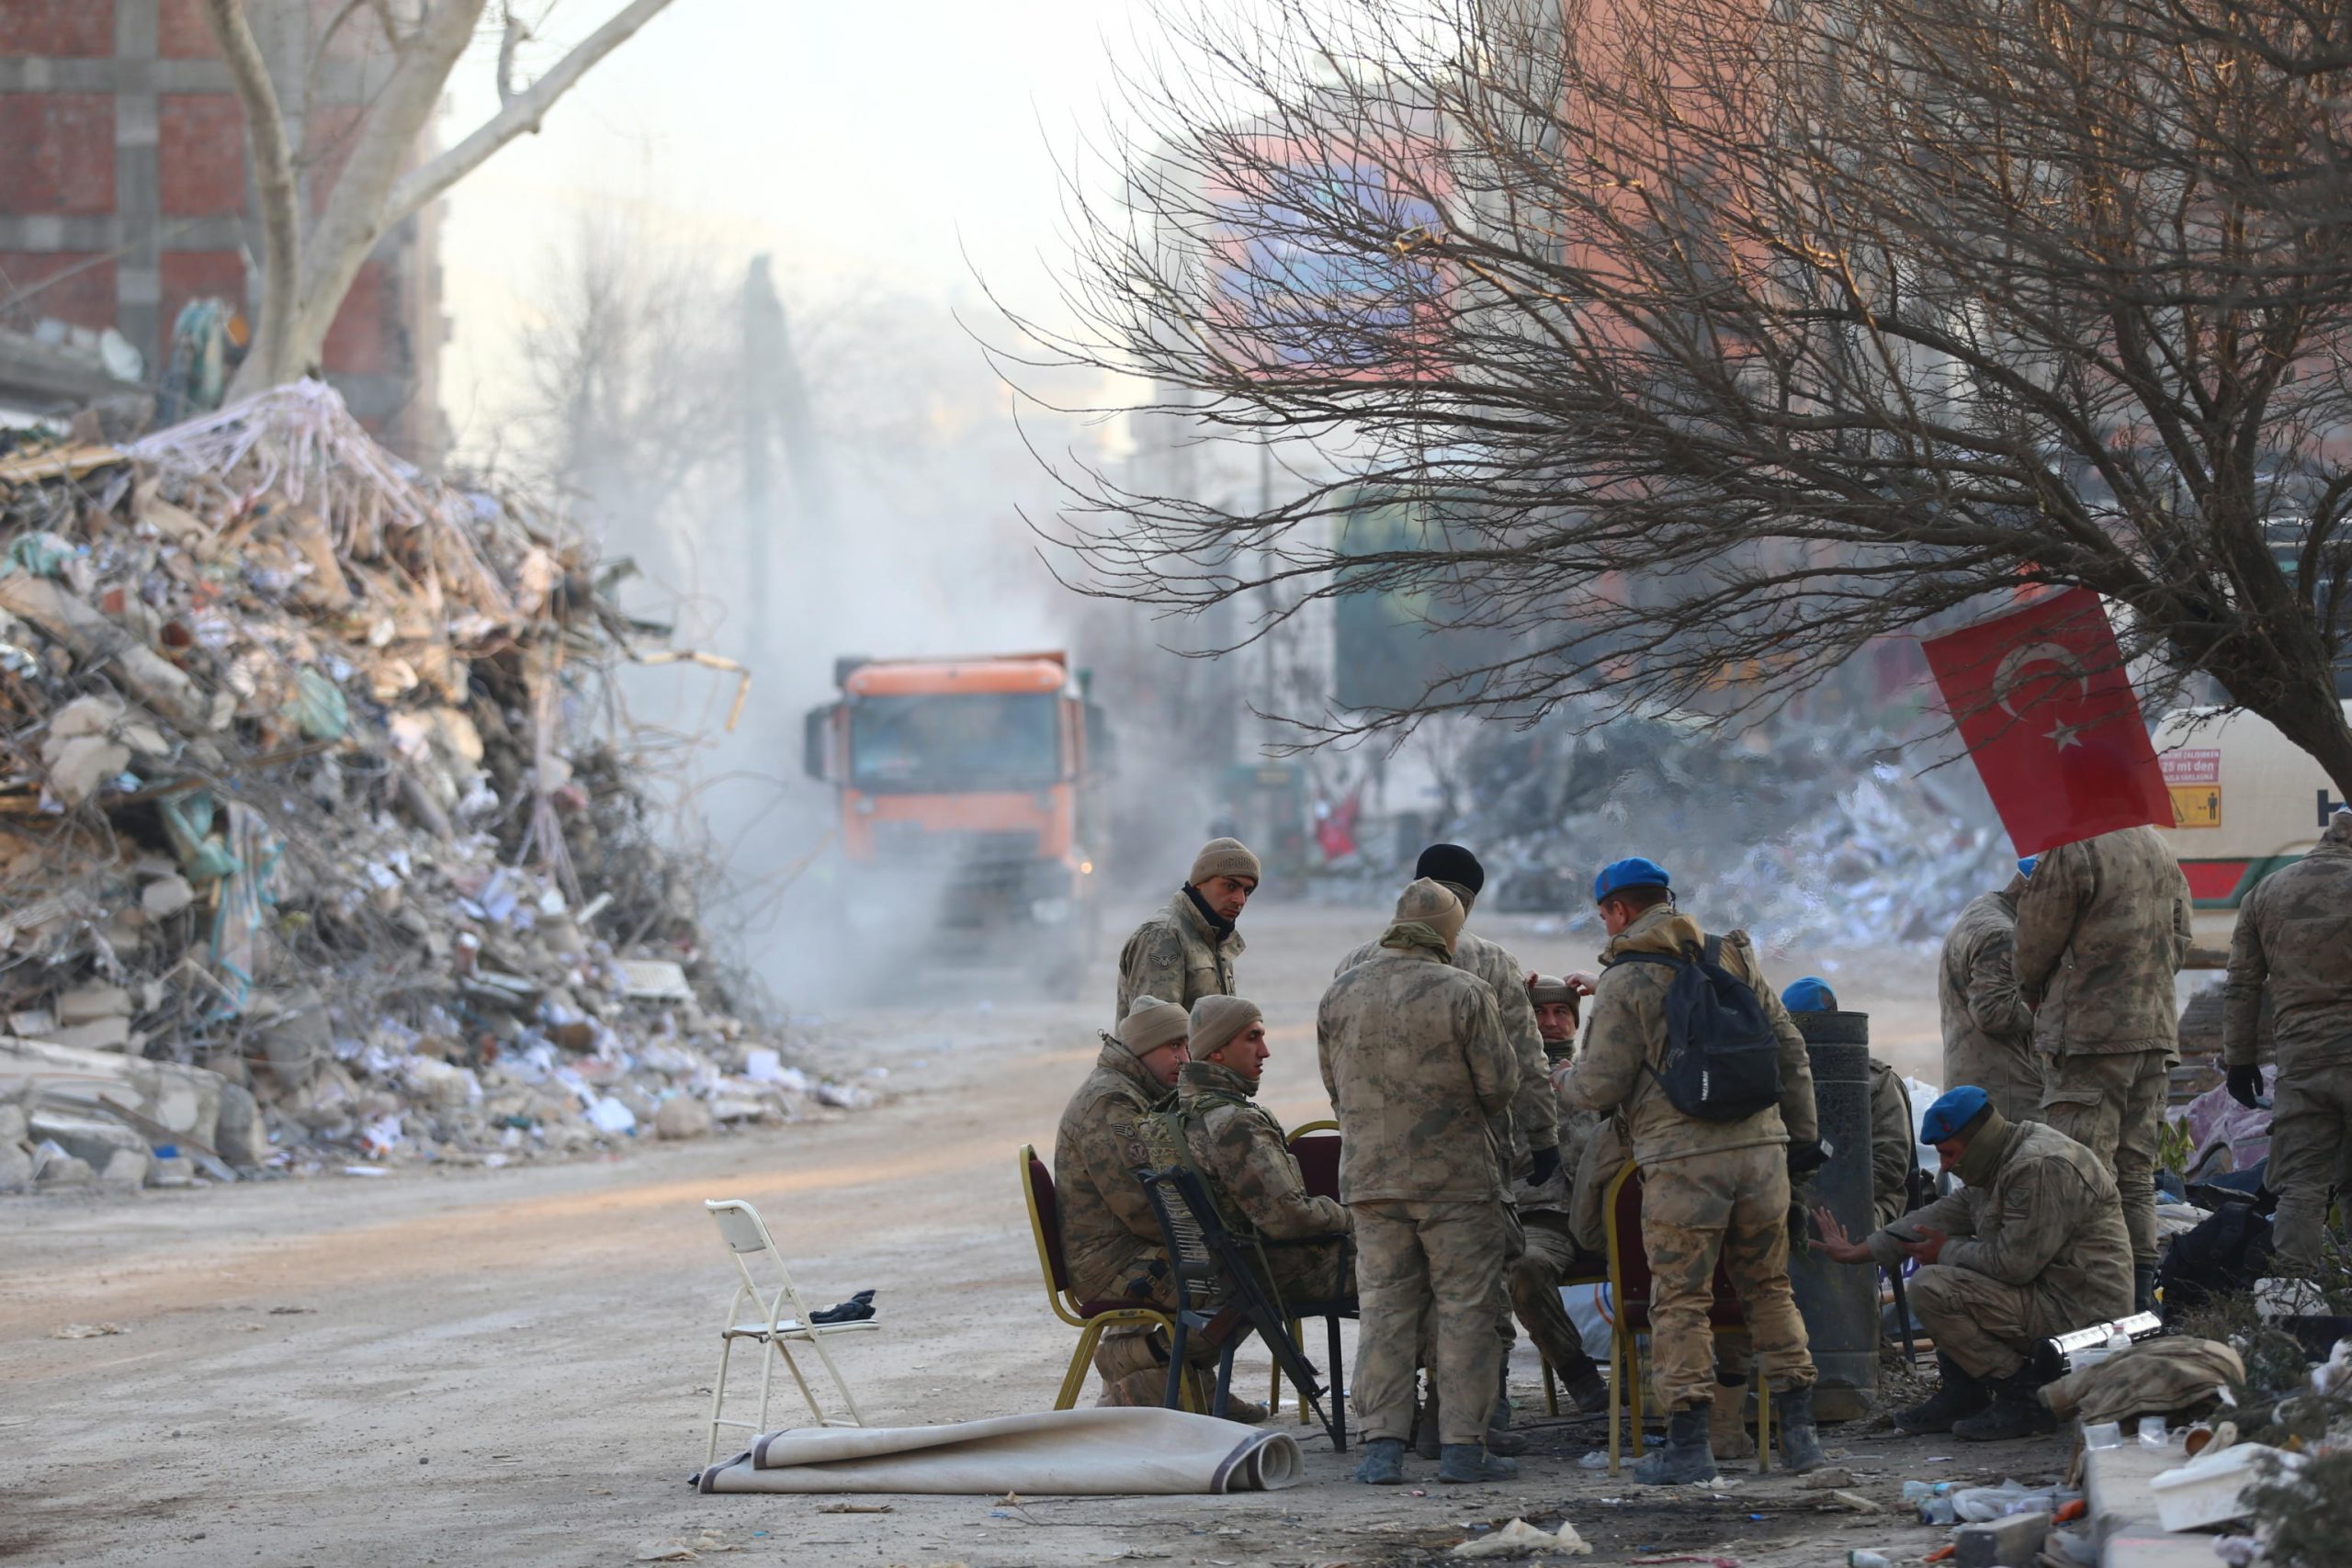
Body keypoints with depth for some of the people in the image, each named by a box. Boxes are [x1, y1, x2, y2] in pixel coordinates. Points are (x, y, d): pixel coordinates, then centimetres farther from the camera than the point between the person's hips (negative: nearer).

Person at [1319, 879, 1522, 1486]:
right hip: (1456, 1175, -4)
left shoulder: (1340, 995, 4)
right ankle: (1462, 1443, 0)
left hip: (1369, 1178, 4)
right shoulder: (1463, 993, -10)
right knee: (1465, 1308, 2)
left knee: (1384, 1308, 7)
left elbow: (1334, 1087, 12)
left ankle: (1382, 1442, 2)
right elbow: (1500, 1085, -8)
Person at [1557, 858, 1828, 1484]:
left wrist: (1566, 1080, 18)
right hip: (1760, 1145, 5)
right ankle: (1798, 1431, 11)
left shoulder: (1625, 981, -4)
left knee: (1681, 1301, 1)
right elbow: (1789, 1049, 15)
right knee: (1769, 1289, 13)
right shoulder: (1735, 958, 13)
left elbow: (1602, 1086, -5)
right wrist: (1803, 1133, 22)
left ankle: (1689, 1444, 0)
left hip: (1682, 1159, -5)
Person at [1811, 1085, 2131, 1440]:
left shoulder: (2041, 1168, -21)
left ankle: (2025, 1396, -12)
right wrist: (1856, 1251, 24)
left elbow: (2014, 1263, -23)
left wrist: (1947, 1252, -6)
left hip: (2079, 1314, -11)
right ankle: (1961, 1393, 14)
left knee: (1931, 1288, -18)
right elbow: (1942, 1216, 20)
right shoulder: (2001, 1164, 12)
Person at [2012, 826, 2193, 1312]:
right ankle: (2141, 1301, 13)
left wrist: (2032, 991, 15)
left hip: (2089, 1034, -8)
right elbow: (2180, 943, 18)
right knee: (2136, 1176, 12)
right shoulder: (2159, 850, 13)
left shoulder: (2072, 849, -12)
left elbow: (2036, 943, -5)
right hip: (2156, 1030, 8)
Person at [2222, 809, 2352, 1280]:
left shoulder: (2266, 893, 11)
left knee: (2300, 1186, 3)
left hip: (2298, 1059, 3)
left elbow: (2241, 985, 13)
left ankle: (2290, 1283, -6)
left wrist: (2239, 1058, 18)